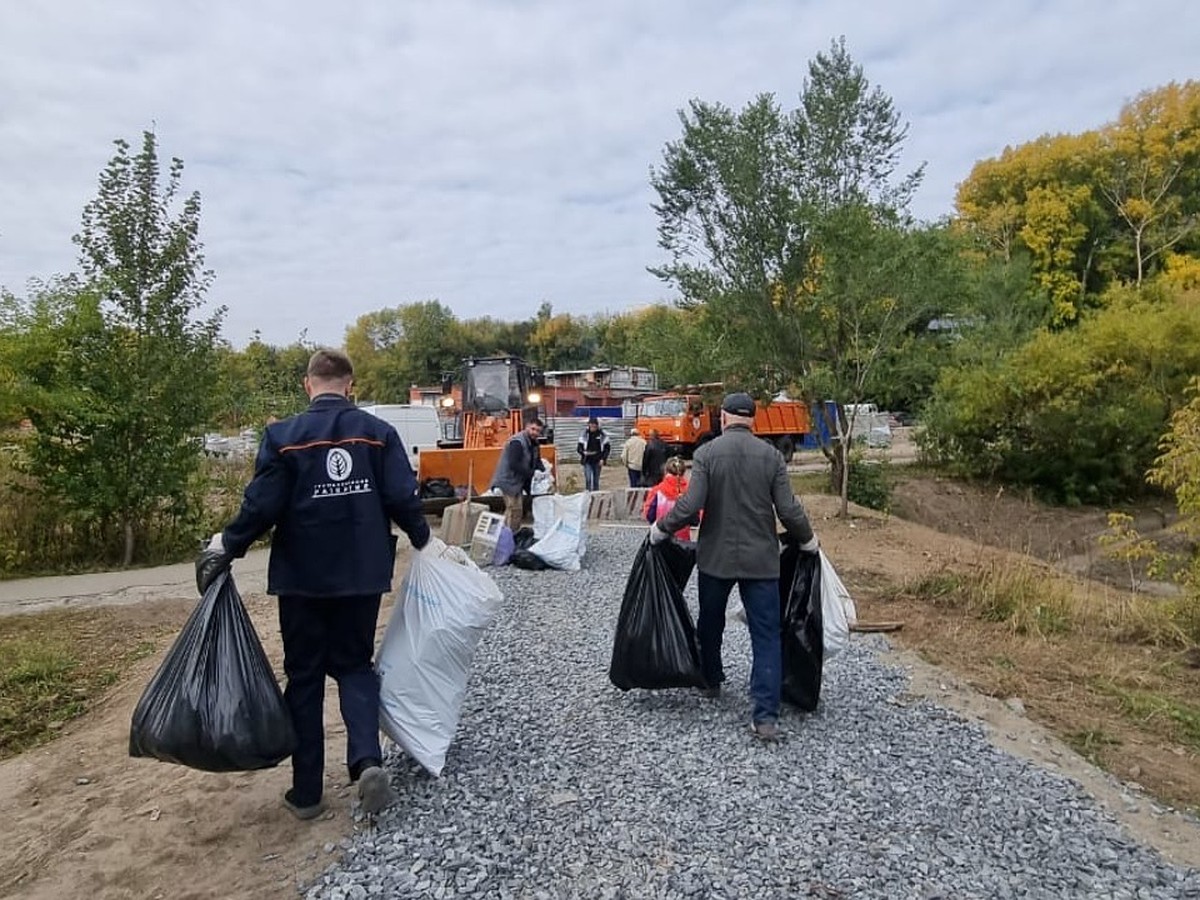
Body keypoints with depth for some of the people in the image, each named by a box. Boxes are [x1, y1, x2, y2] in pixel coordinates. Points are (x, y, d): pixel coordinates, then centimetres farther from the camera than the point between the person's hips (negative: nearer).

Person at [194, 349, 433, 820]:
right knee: (354, 665, 17)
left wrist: (226, 546, 6)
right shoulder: (378, 432, -3)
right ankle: (368, 760, -4)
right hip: (362, 574, 2)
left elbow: (262, 506, -10)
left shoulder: (282, 435, -8)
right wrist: (422, 541, 10)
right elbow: (402, 498, -7)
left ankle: (307, 792, 19)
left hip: (302, 577, -1)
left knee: (304, 676, 12)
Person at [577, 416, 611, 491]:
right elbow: (579, 447, 3)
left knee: (596, 480, 9)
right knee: (588, 479, -12)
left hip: (597, 461, 1)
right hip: (587, 461, -1)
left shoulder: (602, 434, -1)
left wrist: (603, 459, -4)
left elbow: (607, 447, 6)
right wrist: (584, 452, -18)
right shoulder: (584, 433, -1)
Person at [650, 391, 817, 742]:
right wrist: (808, 541, 12)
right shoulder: (772, 455, -4)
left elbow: (690, 506, -15)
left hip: (715, 557, 0)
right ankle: (766, 716, -1)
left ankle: (711, 681, 42)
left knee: (710, 624, 22)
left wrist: (659, 530, 1)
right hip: (761, 559, 0)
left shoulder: (706, 453, -8)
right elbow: (789, 510, -6)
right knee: (766, 635, 4)